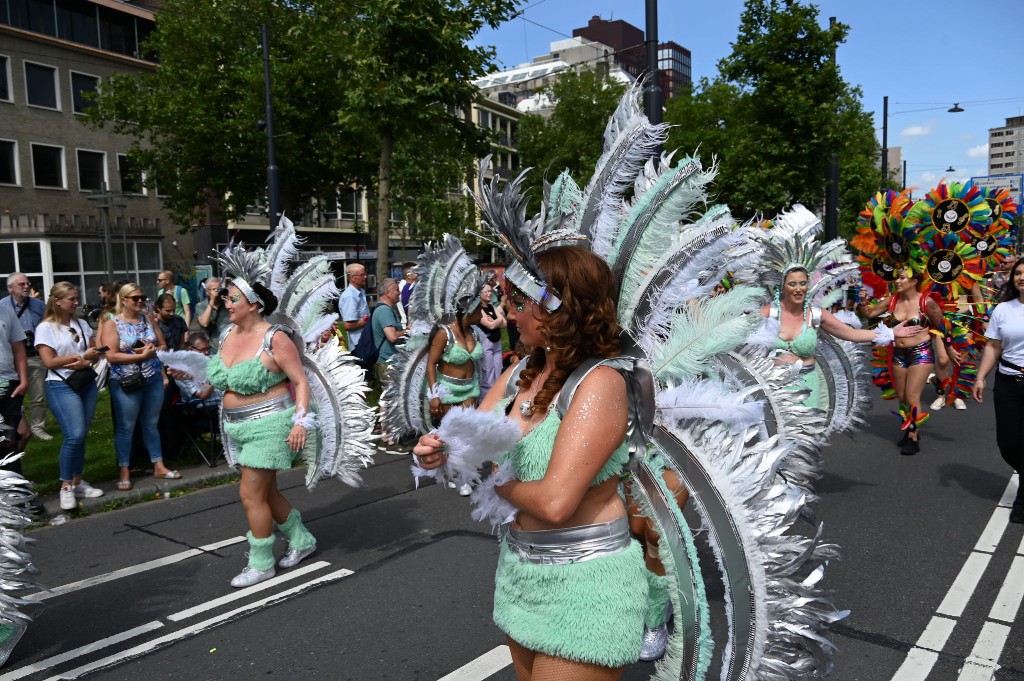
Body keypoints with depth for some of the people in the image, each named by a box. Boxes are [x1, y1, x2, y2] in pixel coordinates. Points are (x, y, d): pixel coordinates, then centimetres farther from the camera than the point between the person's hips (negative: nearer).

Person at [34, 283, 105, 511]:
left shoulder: (81, 324, 13)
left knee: (81, 435, 7)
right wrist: (81, 356, -10)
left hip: (87, 383, 6)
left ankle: (77, 482, 17)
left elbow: (95, 353, 12)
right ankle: (66, 486, -2)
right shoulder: (45, 328, -3)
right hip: (61, 386, -5)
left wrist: (86, 362, -10)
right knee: (75, 435, -15)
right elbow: (49, 362, -10)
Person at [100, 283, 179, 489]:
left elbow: (163, 346, 10)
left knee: (152, 424, 13)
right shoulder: (112, 324, -5)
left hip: (154, 379, 4)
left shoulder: (149, 319, 8)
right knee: (126, 427, 4)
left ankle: (159, 466, 21)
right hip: (126, 382, -4)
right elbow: (111, 356, -15)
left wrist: (153, 350, -12)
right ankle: (124, 472, 13)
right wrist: (142, 356, -19)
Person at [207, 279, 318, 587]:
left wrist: (300, 421, -23)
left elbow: (301, 381, -15)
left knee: (251, 494, -4)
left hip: (269, 425, -8)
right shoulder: (227, 334, 6)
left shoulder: (274, 339, -16)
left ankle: (261, 564, 12)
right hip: (238, 426, 8)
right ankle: (302, 540, 34)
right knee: (266, 492, 16)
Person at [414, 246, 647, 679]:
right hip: (520, 566, 8)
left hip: (584, 580, -8)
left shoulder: (600, 383, -22)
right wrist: (438, 451, -15)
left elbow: (554, 502, -29)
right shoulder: (521, 372, 2)